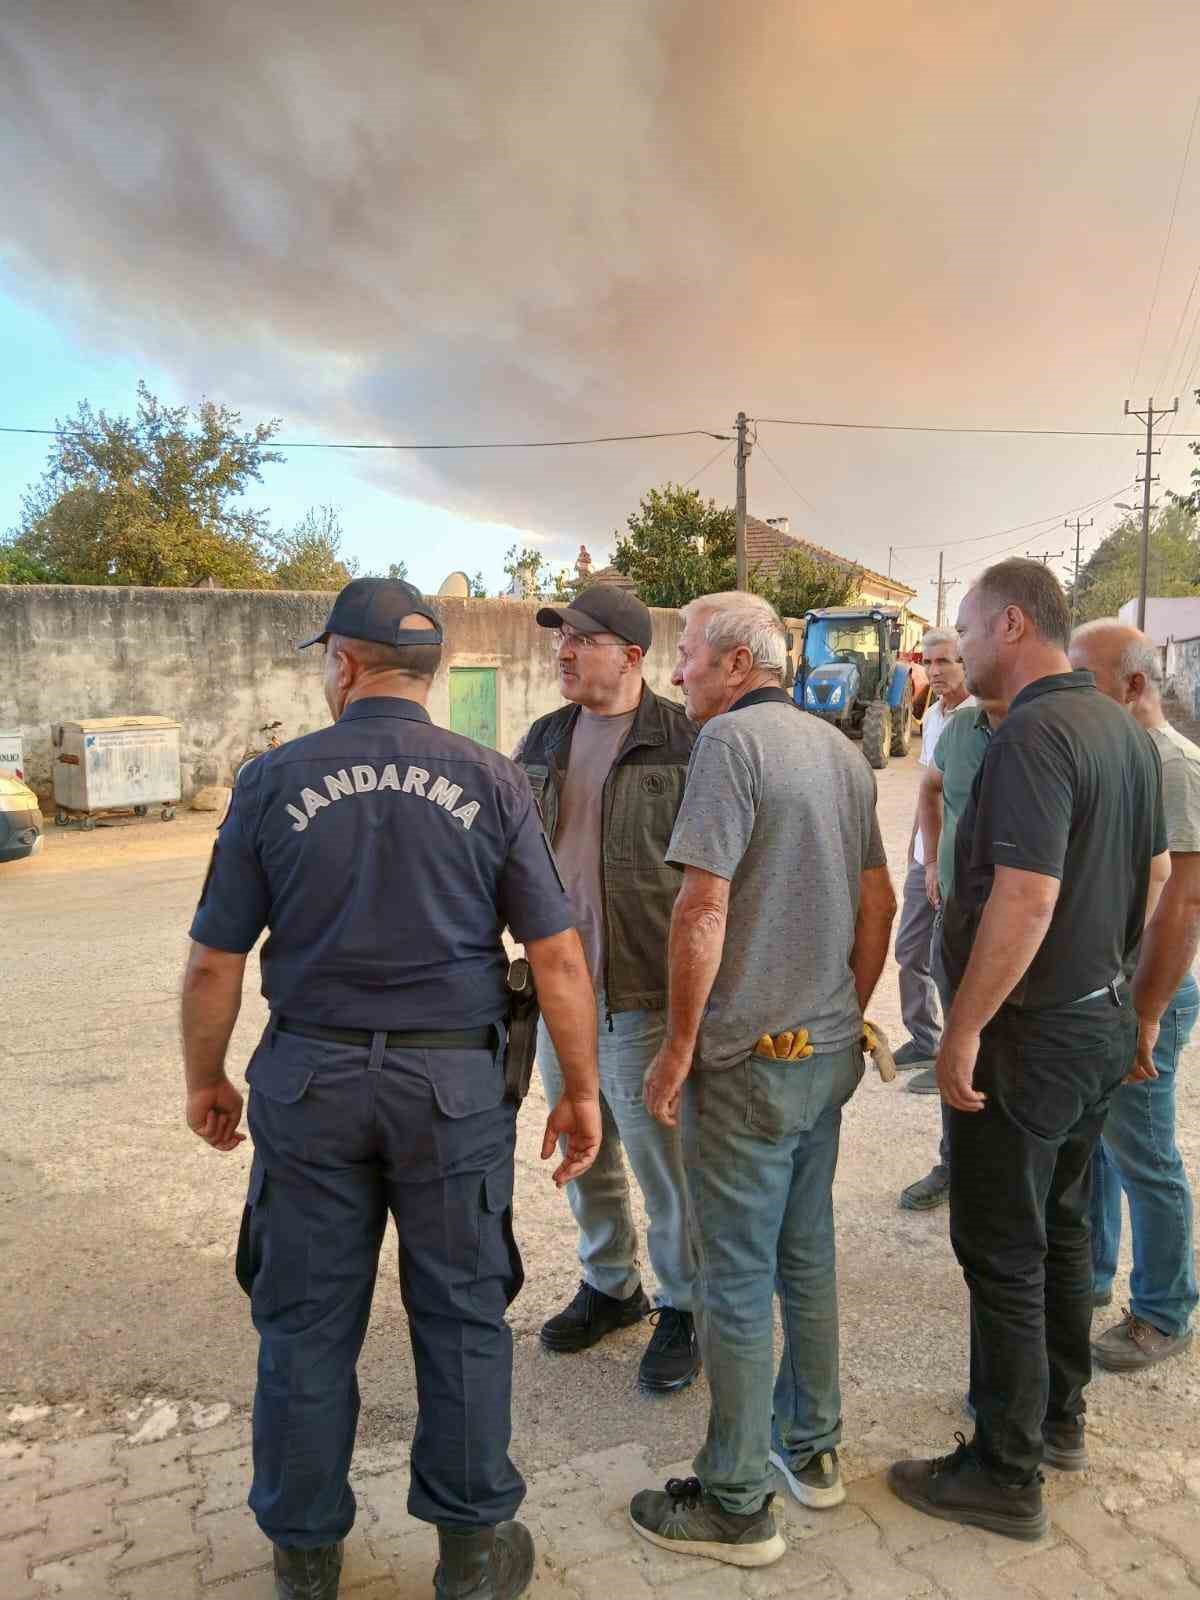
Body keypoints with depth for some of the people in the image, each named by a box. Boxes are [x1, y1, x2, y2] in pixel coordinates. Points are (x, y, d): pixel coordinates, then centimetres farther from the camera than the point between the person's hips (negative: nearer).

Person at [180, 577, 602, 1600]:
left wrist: (206, 1081, 15)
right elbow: (558, 956, -7)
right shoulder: (490, 781, -5)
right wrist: (582, 1090, 3)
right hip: (455, 1082, 0)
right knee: (461, 1313, 15)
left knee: (307, 1318, 16)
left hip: (310, 1075, 1)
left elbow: (215, 961, 0)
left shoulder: (274, 780, -5)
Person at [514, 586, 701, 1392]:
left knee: (663, 1160, 7)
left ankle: (686, 1307, 29)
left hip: (644, 994, -6)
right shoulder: (543, 741, 8)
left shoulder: (685, 742, -11)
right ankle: (609, 1285, 41)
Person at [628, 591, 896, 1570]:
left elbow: (703, 911, -22)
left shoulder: (731, 740, -16)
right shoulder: (841, 750, 9)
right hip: (830, 1050, 8)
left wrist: (679, 1046, -13)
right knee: (807, 1256, 21)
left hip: (749, 1056, -8)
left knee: (738, 1279, 5)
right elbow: (878, 904, 13)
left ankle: (737, 1503, 20)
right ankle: (811, 1449, 37)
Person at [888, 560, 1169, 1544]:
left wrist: (963, 1030, -22)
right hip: (1104, 1020, 9)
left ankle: (1006, 1476, 19)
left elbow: (1026, 899, -29)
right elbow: (1154, 869, 15)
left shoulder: (1033, 734, -22)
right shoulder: (1125, 728, 7)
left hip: (1030, 1035, -9)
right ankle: (1060, 1417, 38)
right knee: (1061, 1227, 22)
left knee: (1003, 1255, 4)